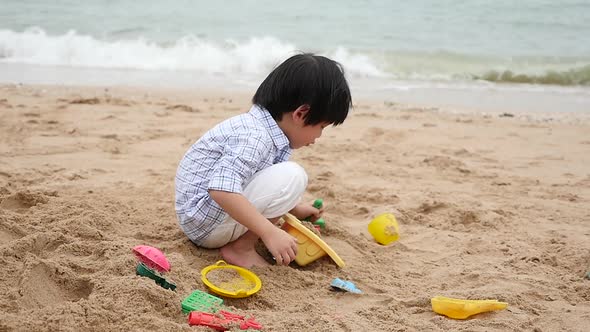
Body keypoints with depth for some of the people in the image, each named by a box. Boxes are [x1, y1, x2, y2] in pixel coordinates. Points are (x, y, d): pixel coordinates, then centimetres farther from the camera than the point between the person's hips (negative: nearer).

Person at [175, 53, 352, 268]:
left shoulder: (265, 128, 6)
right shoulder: (255, 136, -25)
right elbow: (222, 188, -38)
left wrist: (294, 208, 26)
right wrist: (270, 232, -36)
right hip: (204, 220, -10)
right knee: (292, 177, -19)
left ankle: (242, 238, 4)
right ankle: (240, 248, -9)